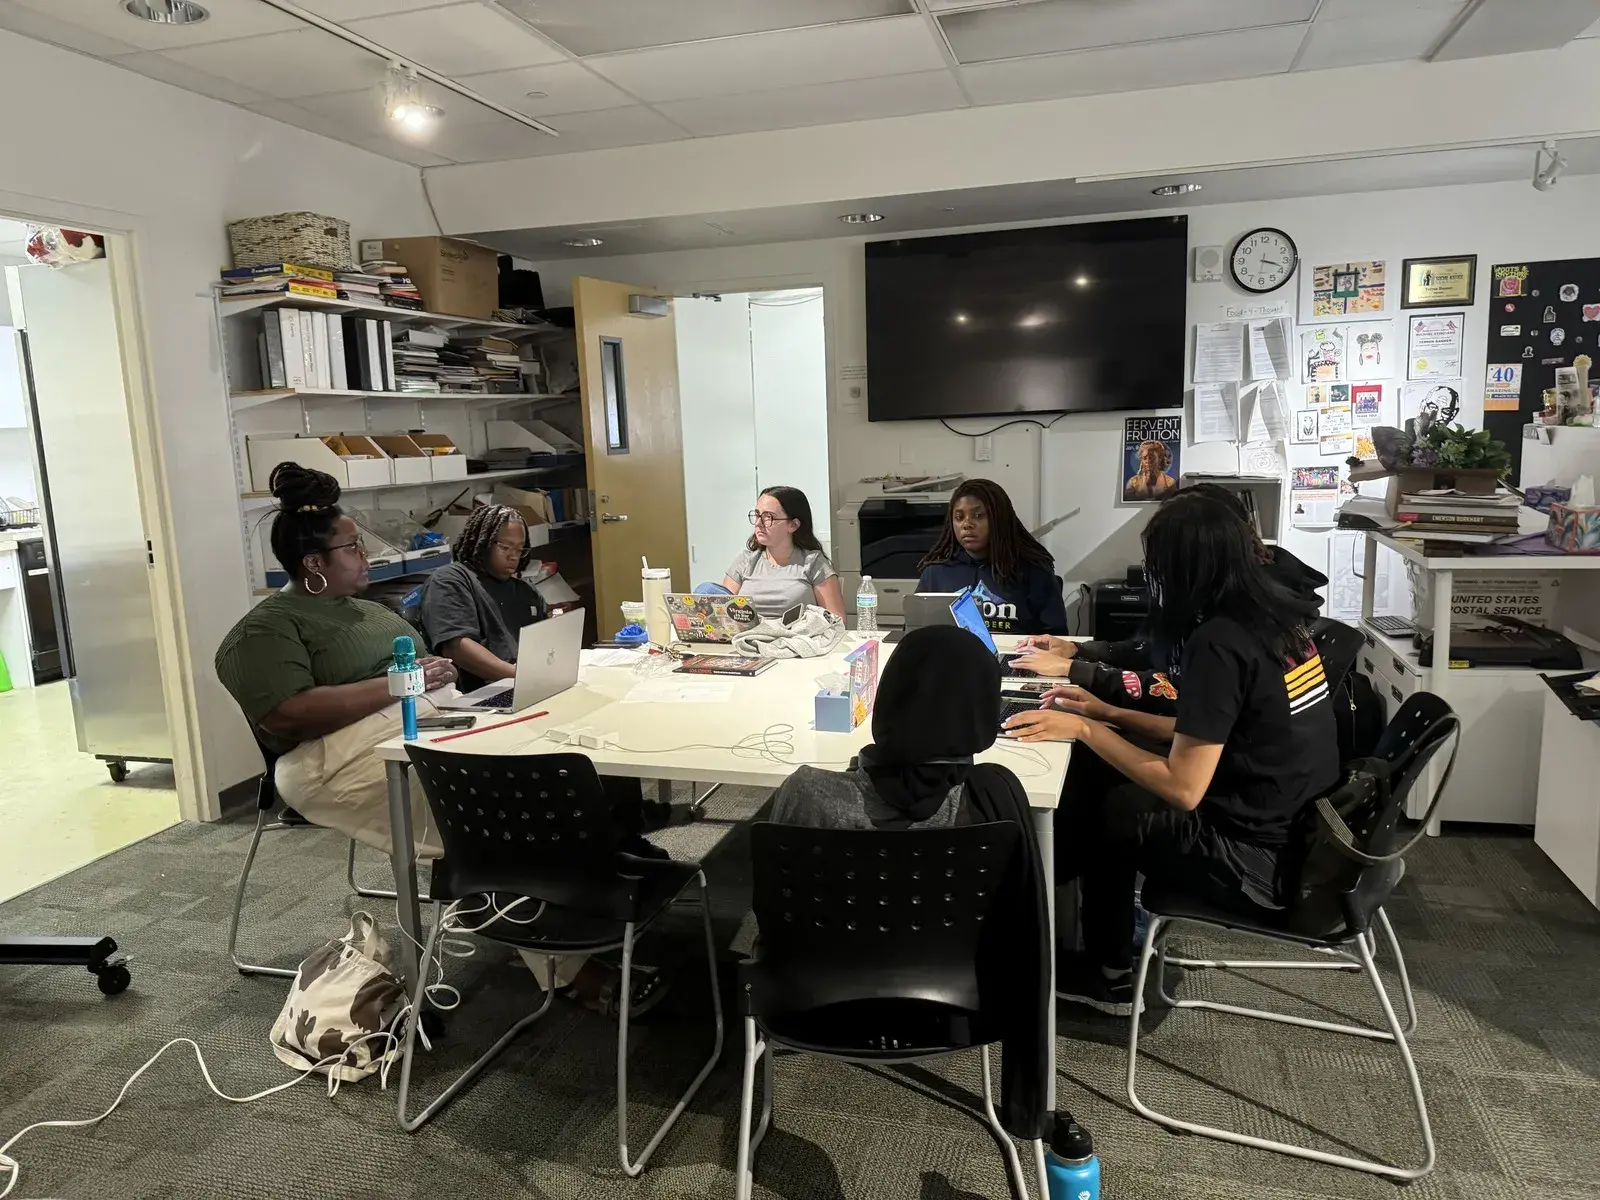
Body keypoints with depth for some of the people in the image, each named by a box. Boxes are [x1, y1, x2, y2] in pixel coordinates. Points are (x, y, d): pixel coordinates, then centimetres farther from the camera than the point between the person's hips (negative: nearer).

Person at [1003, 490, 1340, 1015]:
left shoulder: (1219, 642, -23)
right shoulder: (1276, 617, 4)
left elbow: (1182, 788, -23)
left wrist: (1085, 729, -14)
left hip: (1262, 862, -8)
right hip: (1307, 833, 9)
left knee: (1091, 807, 8)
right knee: (1112, 783, 14)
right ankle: (1107, 969, 24)